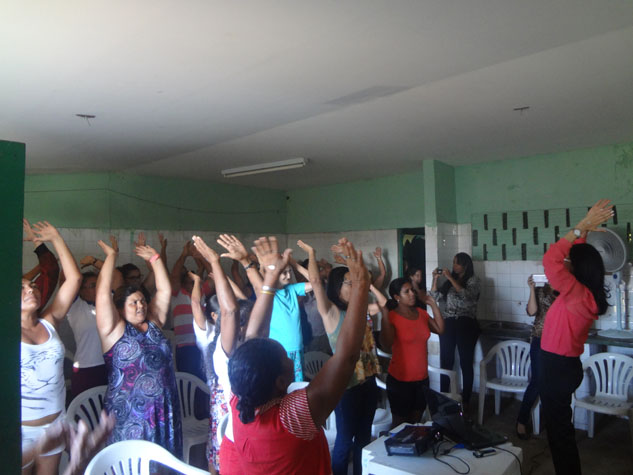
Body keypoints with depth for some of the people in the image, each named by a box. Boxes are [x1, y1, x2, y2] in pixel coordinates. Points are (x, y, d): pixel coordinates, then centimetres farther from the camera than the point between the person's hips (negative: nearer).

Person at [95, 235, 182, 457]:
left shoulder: (153, 323, 9)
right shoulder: (114, 330, -5)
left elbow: (164, 290, 10)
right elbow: (103, 292, -13)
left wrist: (154, 258, 10)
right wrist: (111, 255, -8)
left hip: (165, 413, 5)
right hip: (129, 417, -5)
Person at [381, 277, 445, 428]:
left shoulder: (421, 313, 5)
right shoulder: (391, 317, -14)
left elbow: (440, 330, 5)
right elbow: (387, 344, -28)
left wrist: (433, 305, 2)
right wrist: (384, 314, -30)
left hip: (422, 378, 6)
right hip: (400, 380, -6)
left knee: (416, 421, 19)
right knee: (400, 424, 10)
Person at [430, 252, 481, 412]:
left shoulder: (474, 280, 1)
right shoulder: (449, 281, 13)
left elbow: (466, 295, -18)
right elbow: (436, 297, 7)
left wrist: (451, 278, -15)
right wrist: (435, 279, -2)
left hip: (466, 324, -3)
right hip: (448, 324, 4)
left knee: (466, 363, 3)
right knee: (445, 362, 4)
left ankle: (465, 401, 13)